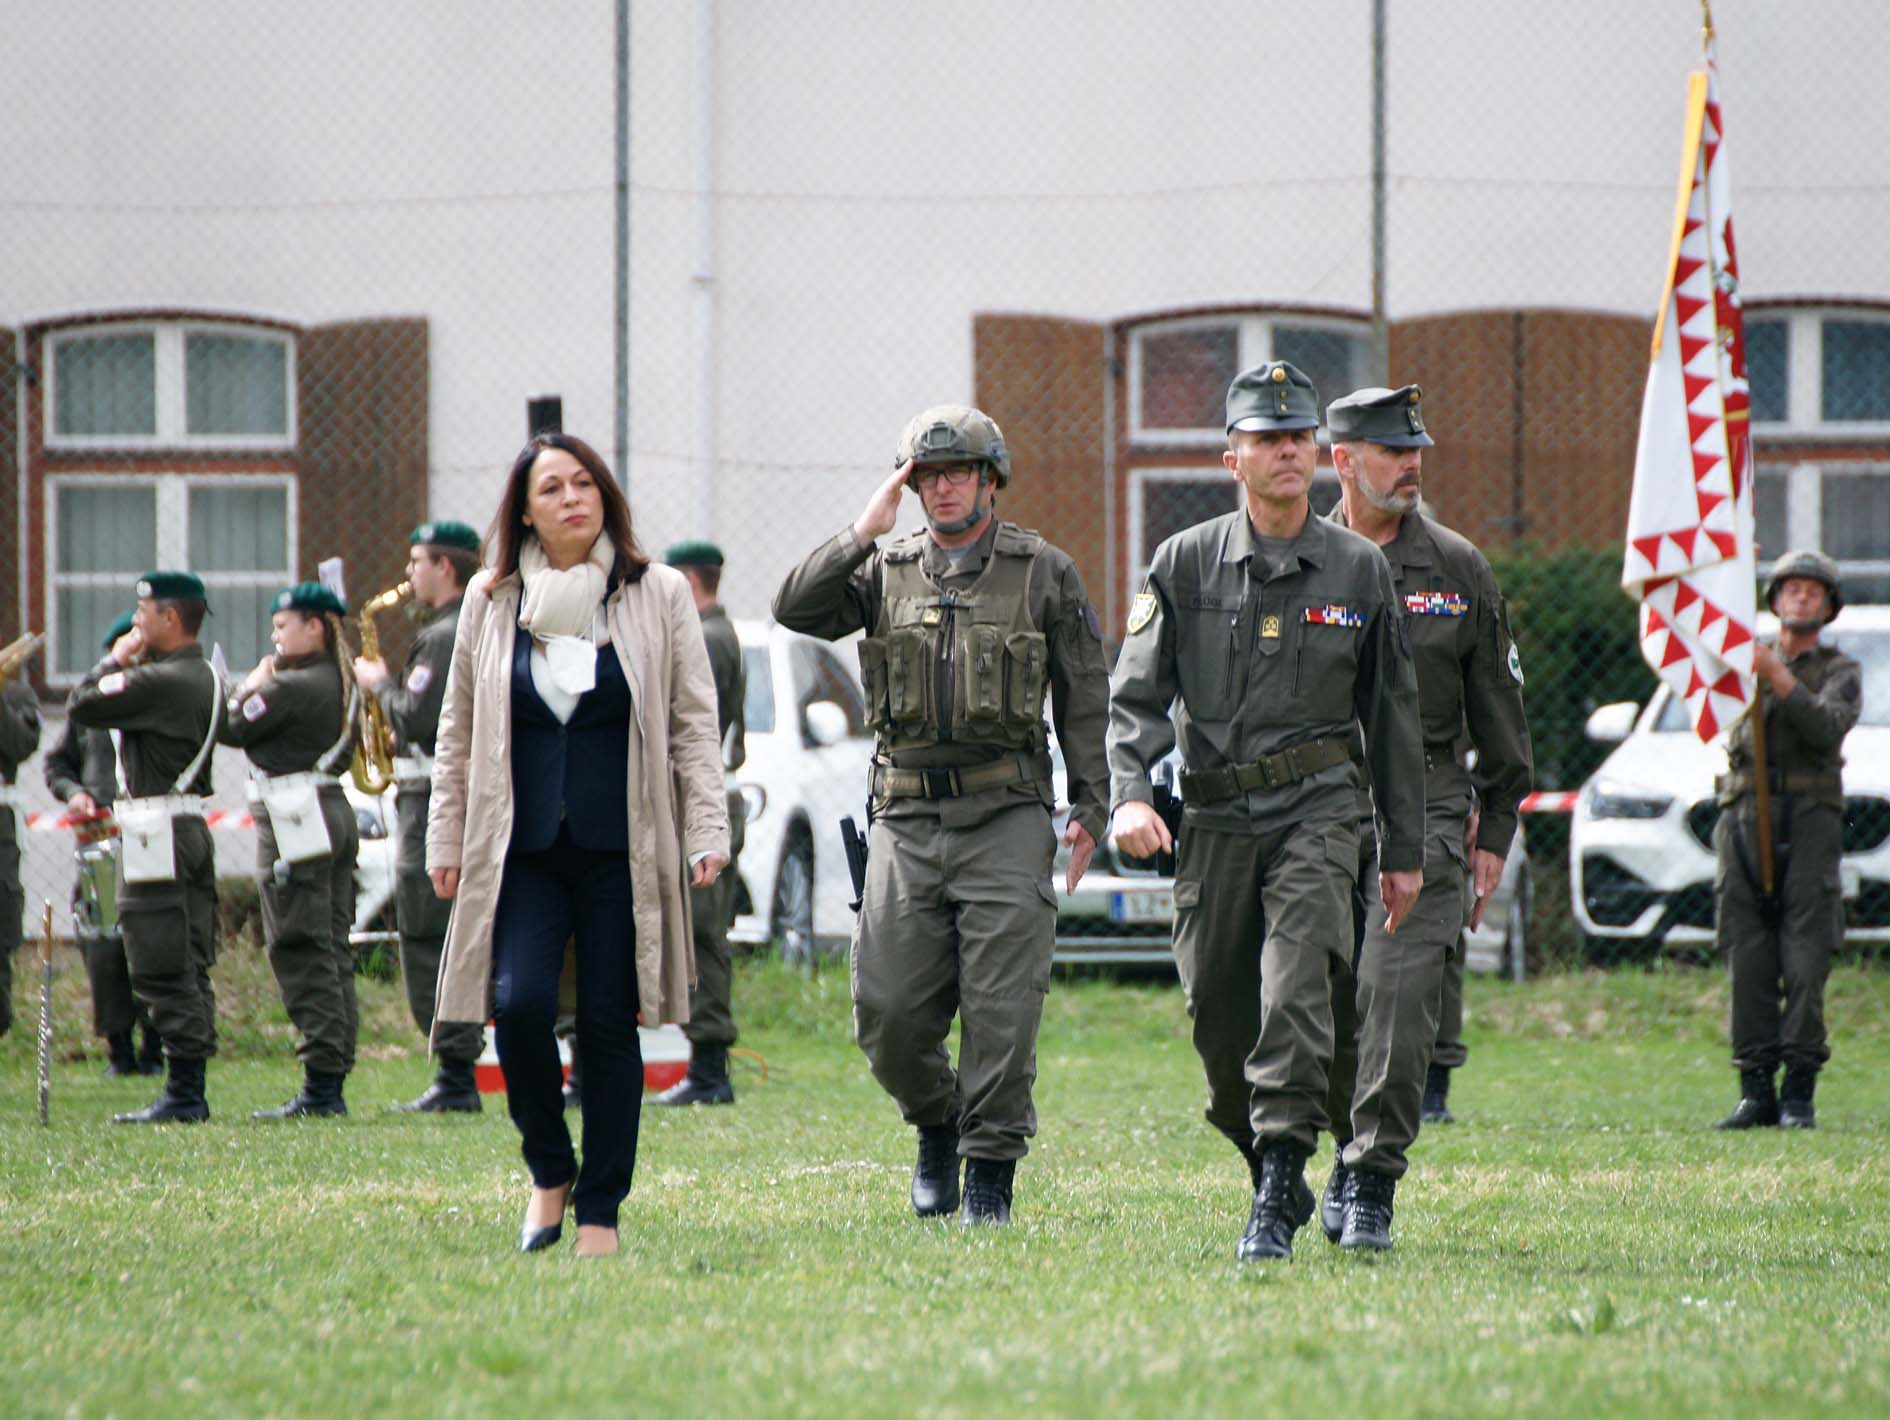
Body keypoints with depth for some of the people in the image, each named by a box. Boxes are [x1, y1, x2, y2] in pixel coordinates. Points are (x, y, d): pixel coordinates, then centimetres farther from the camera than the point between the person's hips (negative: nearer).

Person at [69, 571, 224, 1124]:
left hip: (158, 838, -10)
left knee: (164, 973, -8)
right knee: (190, 969, 11)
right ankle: (191, 1090, 13)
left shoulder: (160, 681, -17)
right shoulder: (207, 678, 14)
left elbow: (81, 706, -15)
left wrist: (116, 660, -3)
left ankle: (182, 1093, -9)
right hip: (193, 828, 10)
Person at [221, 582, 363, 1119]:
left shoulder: (291, 687, -16)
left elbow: (232, 730, -12)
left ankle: (320, 1086, -11)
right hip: (335, 810, 9)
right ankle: (334, 1077, 12)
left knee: (301, 953, -8)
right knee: (333, 951, 10)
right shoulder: (343, 684, 12)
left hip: (294, 823, -9)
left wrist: (251, 687, 4)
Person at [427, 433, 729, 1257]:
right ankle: (549, 1172, 8)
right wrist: (445, 841, 11)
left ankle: (600, 1212, 8)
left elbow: (693, 721, 6)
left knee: (609, 1023, -1)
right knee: (519, 1003, -15)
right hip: (523, 847, 1)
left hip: (621, 848, -1)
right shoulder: (491, 601, 8)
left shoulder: (657, 595, 4)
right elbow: (458, 730, 14)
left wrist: (706, 831, -2)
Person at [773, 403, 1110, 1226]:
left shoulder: (1044, 573, 6)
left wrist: (1088, 809, -1)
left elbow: (1083, 699, 6)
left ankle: (991, 1170, 1)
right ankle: (936, 1128, 25)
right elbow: (795, 610, -4)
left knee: (1001, 1006, -7)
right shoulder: (885, 571, 11)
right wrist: (863, 533, -9)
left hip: (1006, 816, -2)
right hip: (906, 817, 2)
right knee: (889, 1009, 0)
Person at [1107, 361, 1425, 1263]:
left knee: (1293, 994, -19)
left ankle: (1275, 1206, -19)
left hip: (1315, 810, -2)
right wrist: (1130, 794, -17)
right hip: (1214, 817, 2)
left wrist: (1404, 850, 10)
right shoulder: (1185, 563, 4)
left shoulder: (1360, 570, 5)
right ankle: (1275, 1177, 28)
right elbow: (1136, 693, 2)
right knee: (1219, 1021, 5)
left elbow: (1391, 716, 11)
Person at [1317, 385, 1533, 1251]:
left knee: (1399, 992, -15)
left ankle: (1372, 1184, -14)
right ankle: (1351, 1144, 28)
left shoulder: (1458, 569, 8)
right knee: (1323, 1004, 3)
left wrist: (1495, 830, 7)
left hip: (1423, 810, -1)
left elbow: (1498, 709, 12)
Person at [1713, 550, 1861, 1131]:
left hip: (1809, 816, -2)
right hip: (1745, 814, 2)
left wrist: (1776, 677, -17)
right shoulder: (1746, 654, 20)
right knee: (1749, 958, -4)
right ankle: (1756, 1092, -2)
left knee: (1806, 958, -10)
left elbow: (1826, 726, -7)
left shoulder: (1840, 672, 13)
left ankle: (1800, 1091, -9)